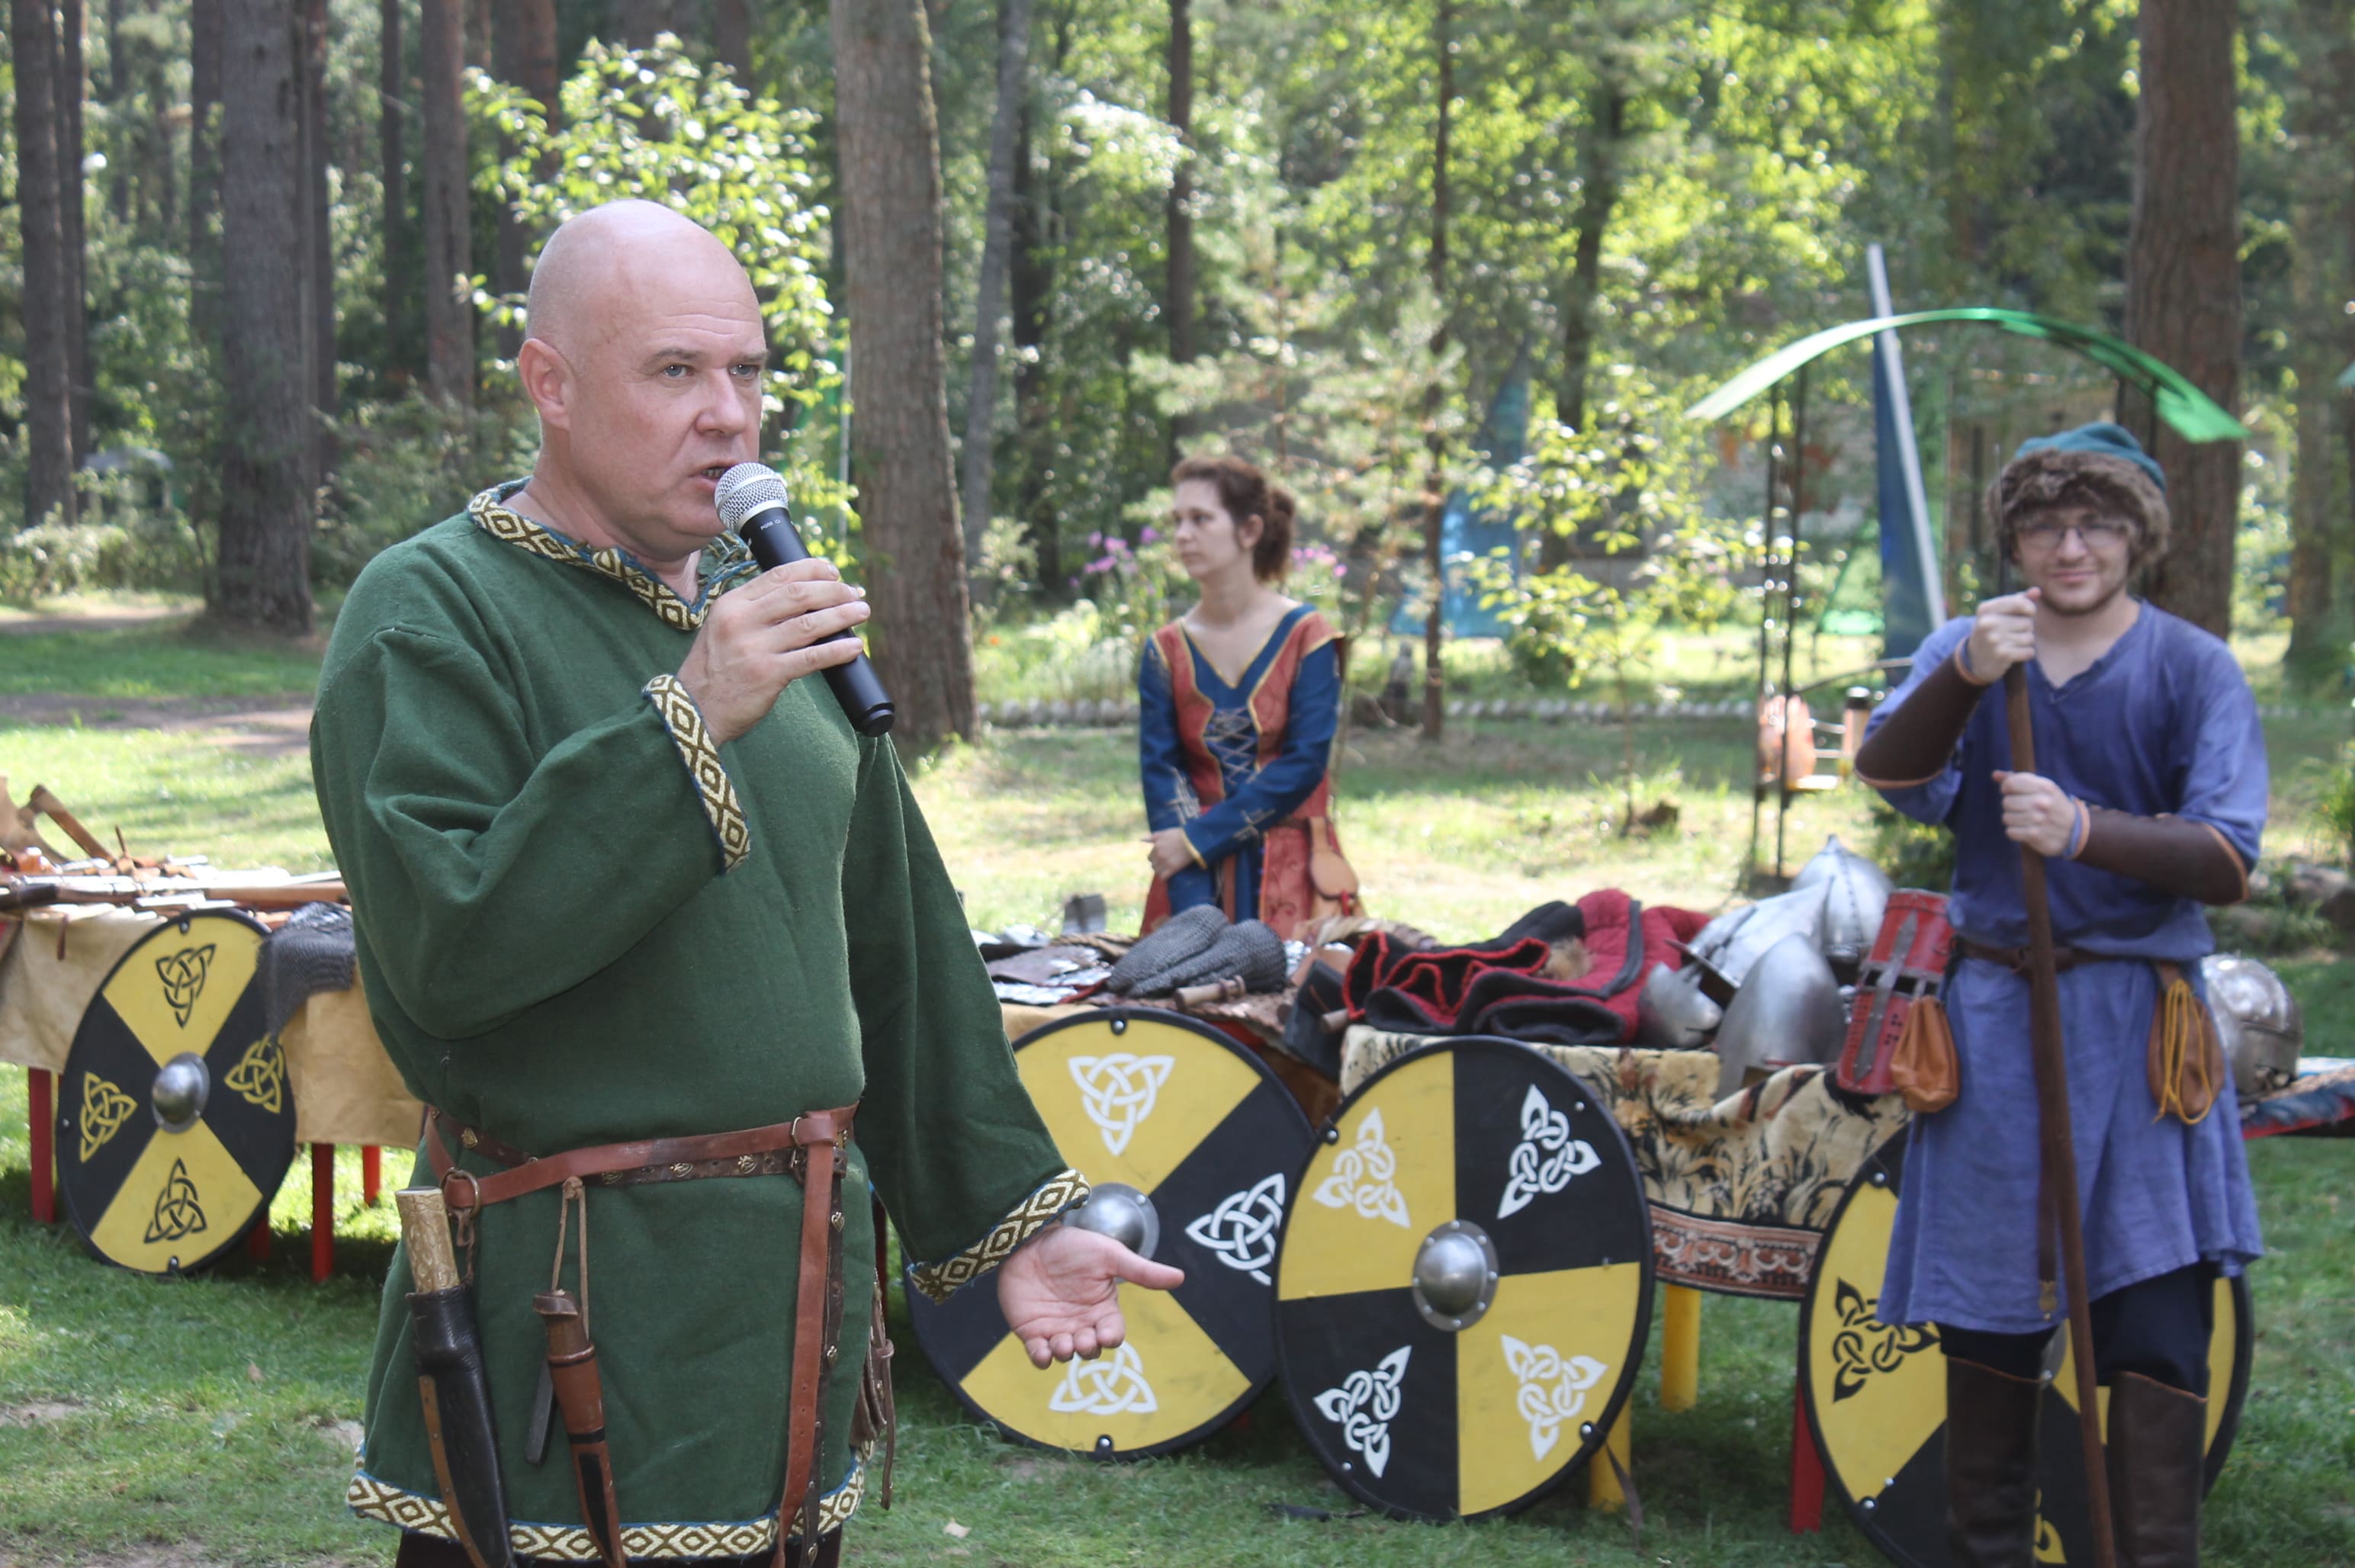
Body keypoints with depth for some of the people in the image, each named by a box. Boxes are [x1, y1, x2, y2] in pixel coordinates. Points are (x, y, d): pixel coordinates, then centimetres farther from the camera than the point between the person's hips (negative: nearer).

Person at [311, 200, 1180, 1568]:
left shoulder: (774, 609, 13)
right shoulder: (432, 615, -9)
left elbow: (899, 949, 18)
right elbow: (444, 950, -23)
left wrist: (1008, 1214, 15)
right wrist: (689, 724, -25)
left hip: (803, 1294, 7)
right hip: (579, 1334, -7)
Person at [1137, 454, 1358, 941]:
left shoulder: (1306, 636, -2)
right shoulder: (1167, 650, 7)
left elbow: (1305, 764, -10)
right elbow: (1160, 770, -3)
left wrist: (1200, 839, -15)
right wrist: (1193, 902, -17)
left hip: (1294, 872, -2)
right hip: (1198, 879, 2)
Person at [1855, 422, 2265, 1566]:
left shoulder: (2193, 669, -1)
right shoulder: (1964, 652, 6)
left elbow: (2226, 865, -10)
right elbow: (1885, 772, -13)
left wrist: (2084, 830, -27)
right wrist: (1965, 677, -32)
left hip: (2135, 1024, -2)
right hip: (1991, 1011, 2)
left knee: (2156, 1320, -8)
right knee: (1985, 1312, 10)